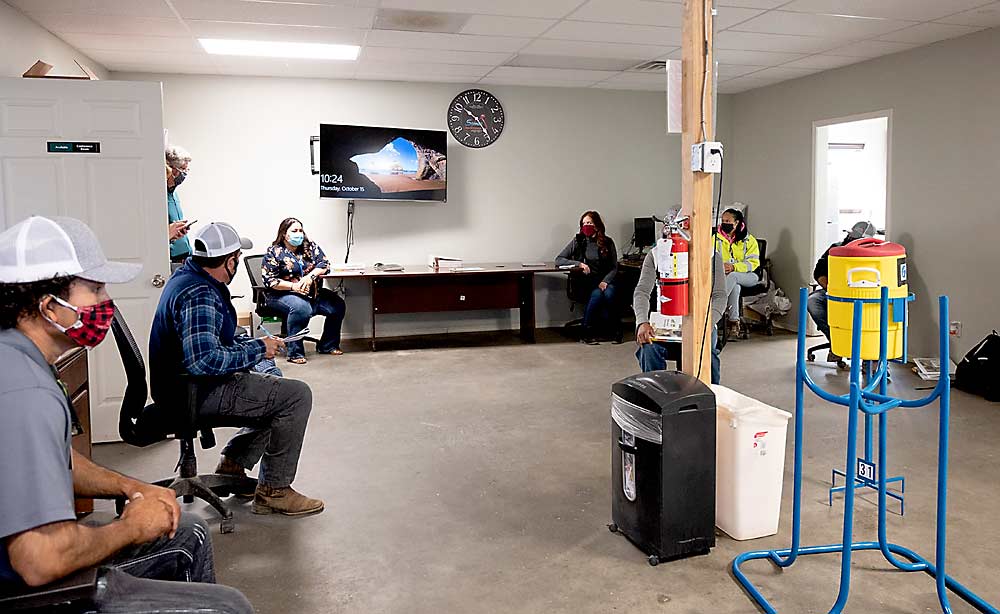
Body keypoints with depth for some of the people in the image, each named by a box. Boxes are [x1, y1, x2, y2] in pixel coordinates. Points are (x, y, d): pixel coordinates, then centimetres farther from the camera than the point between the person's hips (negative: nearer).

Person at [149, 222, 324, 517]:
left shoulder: (188, 277, 10)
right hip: (199, 392, -11)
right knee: (297, 396, -13)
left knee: (279, 391, 22)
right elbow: (204, 360, -34)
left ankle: (231, 466, 22)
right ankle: (274, 490, -5)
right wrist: (257, 349, -21)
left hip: (185, 384, 11)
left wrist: (256, 344, 10)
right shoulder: (199, 295, -24)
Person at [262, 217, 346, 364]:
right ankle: (295, 353, -29)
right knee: (301, 307, -38)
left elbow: (324, 264, 0)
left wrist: (310, 276, -20)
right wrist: (293, 286, -23)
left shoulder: (310, 246, 10)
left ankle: (327, 346, 6)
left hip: (313, 292, 6)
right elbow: (270, 280, -10)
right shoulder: (274, 252, -4)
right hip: (282, 294, -6)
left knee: (338, 305, -11)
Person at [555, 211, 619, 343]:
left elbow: (614, 267, 8)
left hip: (603, 281, 1)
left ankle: (607, 330, -15)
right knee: (597, 294, -33)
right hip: (583, 282, -1)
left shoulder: (607, 242, 10)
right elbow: (558, 260, 2)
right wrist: (579, 264, -13)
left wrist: (605, 281, -12)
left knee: (609, 294, -32)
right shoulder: (577, 241, 7)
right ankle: (586, 332, -19)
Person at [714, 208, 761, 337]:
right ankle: (734, 321, -36)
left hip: (748, 276, -1)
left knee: (732, 277, -36)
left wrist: (734, 267, -22)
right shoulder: (716, 238, 8)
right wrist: (720, 266, -24)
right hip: (723, 275, 1)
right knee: (735, 286, -36)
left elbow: (754, 262, -6)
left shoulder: (749, 240, 2)